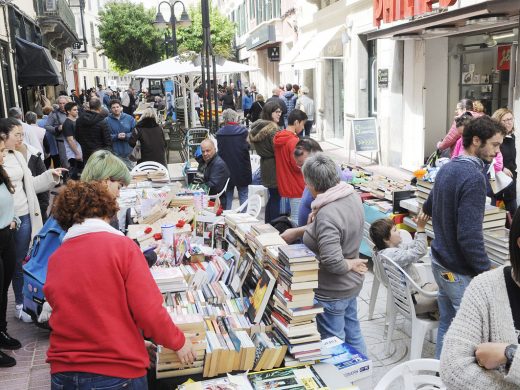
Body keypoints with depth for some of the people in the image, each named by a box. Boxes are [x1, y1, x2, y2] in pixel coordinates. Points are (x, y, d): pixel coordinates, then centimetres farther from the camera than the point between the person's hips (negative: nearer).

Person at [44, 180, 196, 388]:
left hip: (64, 373, 3)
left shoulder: (55, 259, 1)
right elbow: (149, 311, -16)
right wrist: (178, 341, 1)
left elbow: (68, 314, 12)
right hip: (118, 371, -3)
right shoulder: (123, 246, -12)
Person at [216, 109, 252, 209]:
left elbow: (220, 151, 2)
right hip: (241, 169, -2)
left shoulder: (219, 133, -3)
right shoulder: (243, 131, -10)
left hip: (226, 169, 2)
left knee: (227, 195, 11)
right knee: (243, 195, 8)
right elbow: (246, 147, -6)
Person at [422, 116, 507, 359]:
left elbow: (430, 206, 25)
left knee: (446, 323, 19)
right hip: (460, 271, -9)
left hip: (440, 261, 9)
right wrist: (488, 273, -19)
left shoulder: (447, 168, 7)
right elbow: (470, 236, -25)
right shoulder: (473, 177, -21)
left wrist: (426, 210, 46)